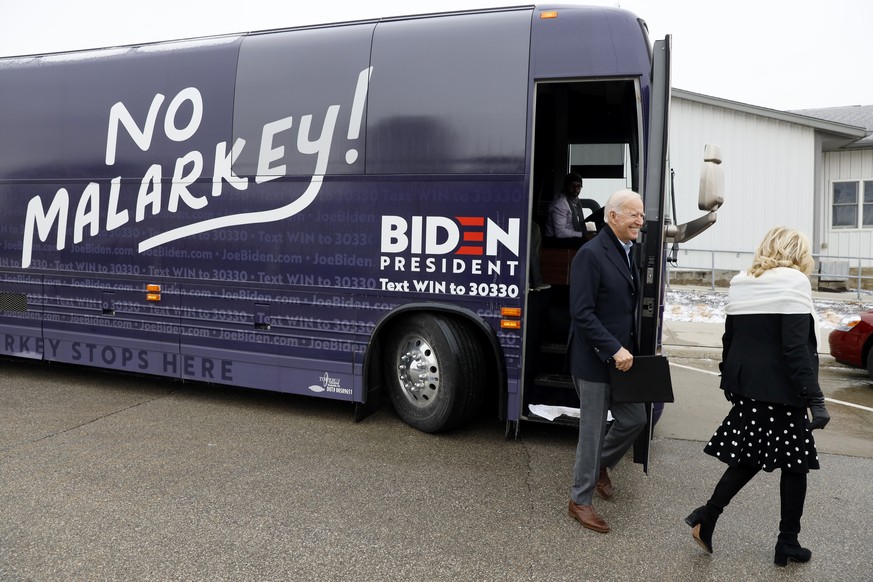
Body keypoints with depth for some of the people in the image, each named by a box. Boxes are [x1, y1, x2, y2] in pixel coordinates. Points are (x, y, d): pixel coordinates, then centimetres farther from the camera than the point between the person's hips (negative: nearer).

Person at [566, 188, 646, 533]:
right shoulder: (590, 255, -18)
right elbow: (582, 313, -22)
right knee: (593, 431, 4)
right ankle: (580, 501, 22)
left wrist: (628, 349, 9)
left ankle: (600, 465, 41)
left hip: (622, 358, 8)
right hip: (594, 361, -8)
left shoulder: (628, 253, 9)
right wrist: (614, 349, -24)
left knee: (635, 419, 15)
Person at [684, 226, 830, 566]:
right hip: (781, 391, -6)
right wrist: (815, 398, -17)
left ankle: (707, 516, 8)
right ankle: (788, 544, 19)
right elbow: (797, 348, -18)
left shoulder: (739, 285, 9)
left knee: (748, 458, 18)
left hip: (746, 387, 6)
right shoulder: (793, 282, -10)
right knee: (794, 465, 9)